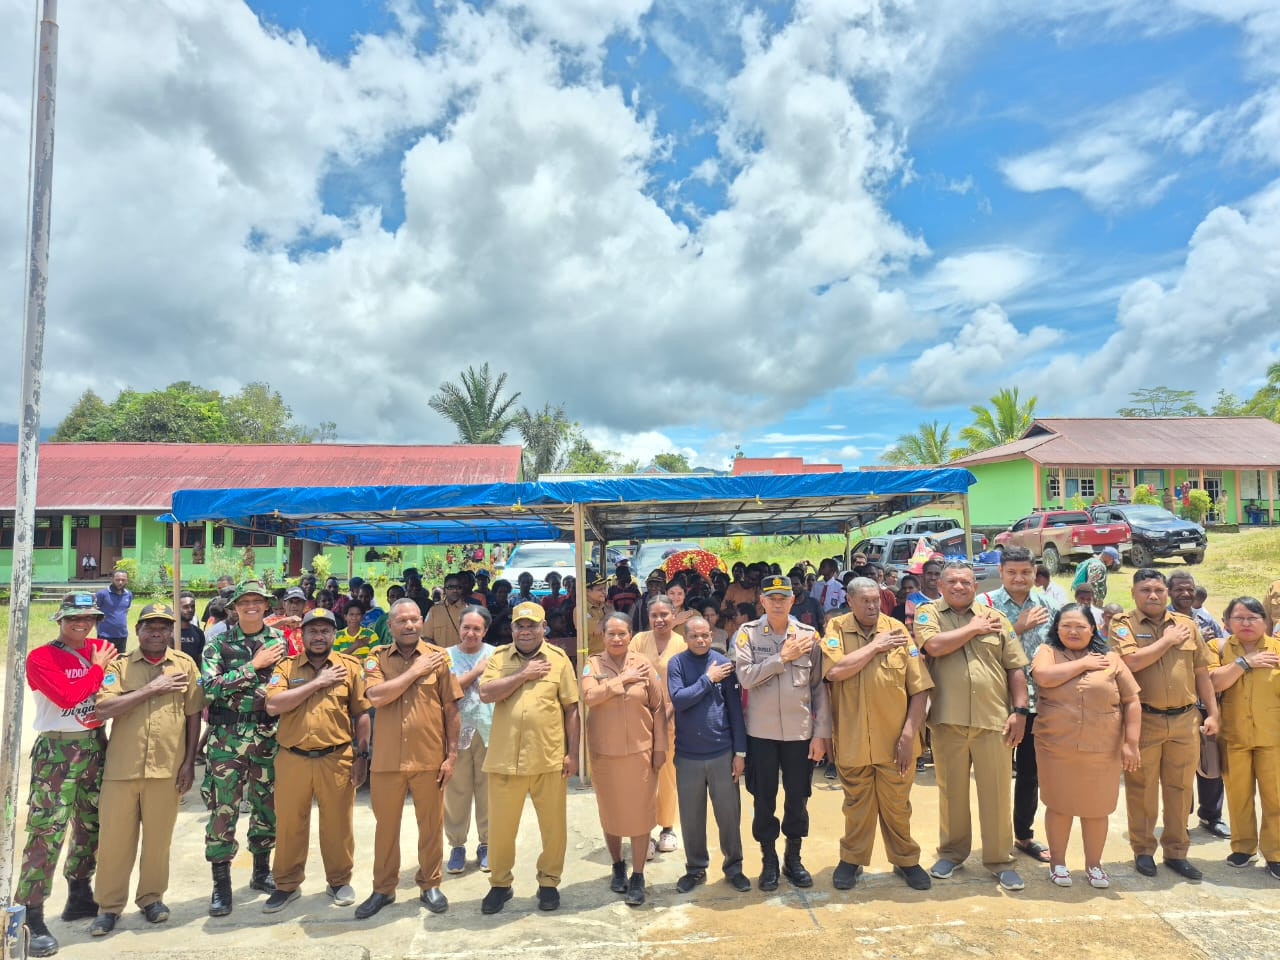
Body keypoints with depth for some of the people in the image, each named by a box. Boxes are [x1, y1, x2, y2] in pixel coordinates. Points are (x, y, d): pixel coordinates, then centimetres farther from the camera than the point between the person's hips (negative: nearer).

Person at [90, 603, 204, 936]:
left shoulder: (185, 664, 4)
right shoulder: (120, 666, 3)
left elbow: (193, 715, 6)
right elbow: (102, 709, -11)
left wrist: (189, 762, 3)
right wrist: (151, 689, -16)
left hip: (167, 768, 0)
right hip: (121, 767, 0)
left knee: (158, 837, 9)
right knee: (115, 838, 7)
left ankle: (152, 897, 28)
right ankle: (109, 906, 24)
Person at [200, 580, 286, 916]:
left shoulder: (280, 641, 5)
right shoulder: (218, 643, 0)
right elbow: (210, 687, -13)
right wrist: (254, 665, -15)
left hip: (268, 736, 2)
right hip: (227, 738, -2)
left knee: (267, 806, 12)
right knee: (223, 809, 0)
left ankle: (261, 872, 30)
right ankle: (221, 884, 13)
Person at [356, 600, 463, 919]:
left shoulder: (438, 656, -1)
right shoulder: (376, 658, 1)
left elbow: (451, 708, 0)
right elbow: (376, 697, -16)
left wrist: (452, 754, -2)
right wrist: (415, 670, -15)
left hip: (429, 758, 0)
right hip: (387, 759, 1)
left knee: (431, 824, 11)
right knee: (385, 826, 13)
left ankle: (429, 885, 29)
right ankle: (383, 889, 31)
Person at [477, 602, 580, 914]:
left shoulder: (558, 659, 1)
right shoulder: (499, 658, 4)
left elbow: (571, 709, 3)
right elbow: (486, 693, -12)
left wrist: (572, 753, 0)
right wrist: (524, 675, -14)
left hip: (549, 758, 0)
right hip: (505, 758, 1)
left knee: (553, 825, 10)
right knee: (500, 826, 11)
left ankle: (549, 882, 29)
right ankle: (500, 884, 30)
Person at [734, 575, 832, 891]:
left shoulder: (808, 635, -2)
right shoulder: (747, 633, -5)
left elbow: (820, 686, 0)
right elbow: (744, 675, -18)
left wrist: (822, 732, -3)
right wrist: (783, 657, -18)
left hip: (800, 731, 1)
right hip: (761, 731, -1)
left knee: (798, 798, 13)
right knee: (764, 799, 11)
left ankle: (793, 858, 33)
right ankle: (769, 861, 29)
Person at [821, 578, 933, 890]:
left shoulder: (898, 630, -3)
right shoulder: (836, 629, -3)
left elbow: (920, 687, -3)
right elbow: (835, 671, -21)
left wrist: (909, 734, -8)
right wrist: (875, 645, -15)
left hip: (893, 741, 0)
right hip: (852, 740, 0)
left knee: (897, 806, 13)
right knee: (857, 805, 14)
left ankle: (905, 860, 34)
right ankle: (852, 859, 33)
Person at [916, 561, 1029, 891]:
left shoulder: (996, 617, 8)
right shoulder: (928, 613, 3)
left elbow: (1016, 667, 7)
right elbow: (934, 645, -17)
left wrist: (1020, 711, -1)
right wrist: (974, 628, -6)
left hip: (993, 719, 1)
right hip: (948, 720, -1)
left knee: (996, 791, 5)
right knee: (951, 790, 11)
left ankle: (1000, 859, 20)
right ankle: (951, 852, 28)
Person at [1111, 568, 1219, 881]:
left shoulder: (1187, 625, 9)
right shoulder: (1124, 624, -4)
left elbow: (1202, 672, 13)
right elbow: (1132, 661, -20)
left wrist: (1212, 713, 9)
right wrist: (1168, 640, -10)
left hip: (1185, 719, 4)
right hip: (1144, 720, -4)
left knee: (1179, 788, 11)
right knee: (1142, 789, 5)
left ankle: (1176, 851, 25)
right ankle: (1143, 850, 19)